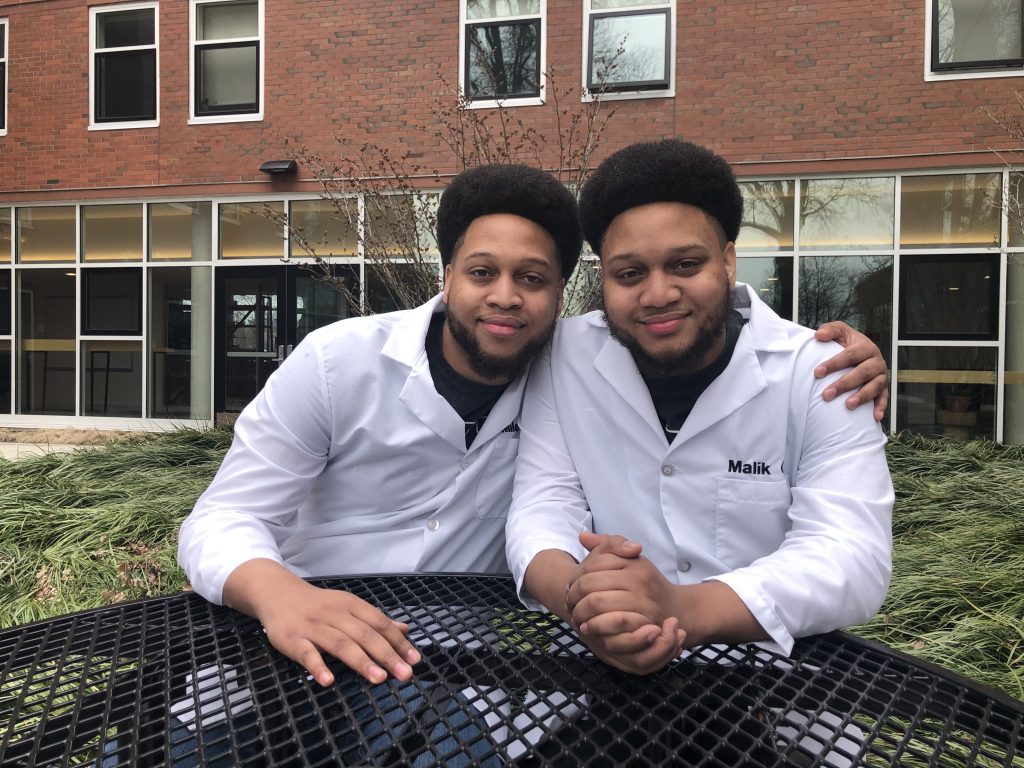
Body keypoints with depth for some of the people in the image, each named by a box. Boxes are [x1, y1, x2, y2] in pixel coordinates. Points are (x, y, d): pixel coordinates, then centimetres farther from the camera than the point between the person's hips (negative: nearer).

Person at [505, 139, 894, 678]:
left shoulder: (819, 374, -8)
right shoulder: (565, 360, -4)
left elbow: (853, 556, -17)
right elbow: (544, 508, -8)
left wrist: (682, 608, -33)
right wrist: (580, 597, -30)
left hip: (774, 669, 0)